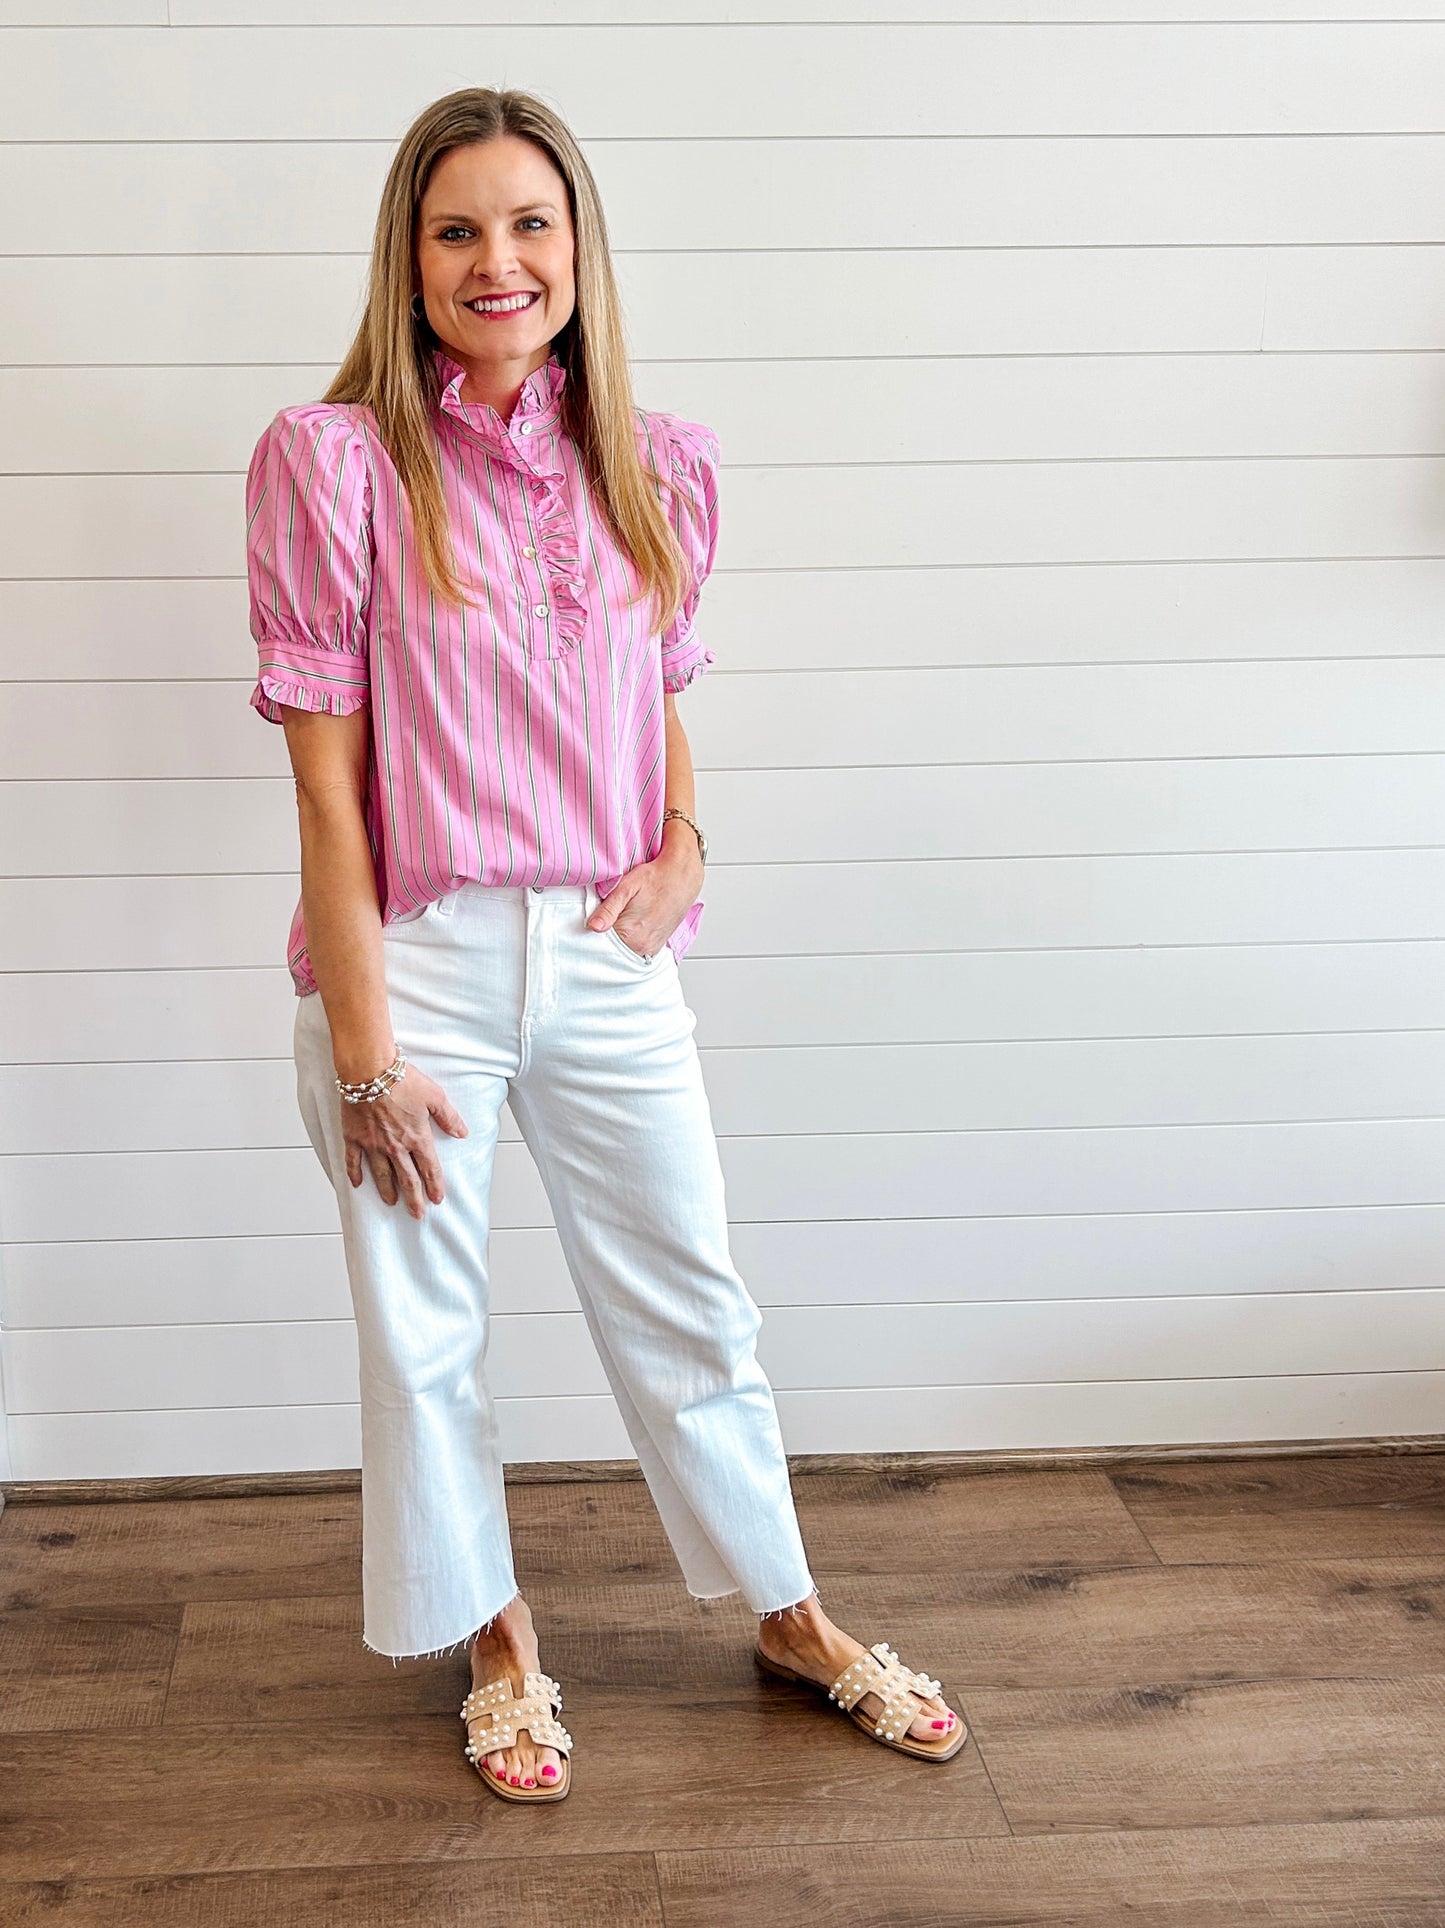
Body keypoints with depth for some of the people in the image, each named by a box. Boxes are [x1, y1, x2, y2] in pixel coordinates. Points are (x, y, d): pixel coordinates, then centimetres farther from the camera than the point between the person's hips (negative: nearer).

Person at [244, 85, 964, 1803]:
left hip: (607, 959, 3)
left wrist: (683, 845, -2)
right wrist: (362, 1040, -12)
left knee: (689, 1308, 16)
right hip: (418, 959, -3)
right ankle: (497, 1642, 36)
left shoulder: (656, 469, 3)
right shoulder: (332, 458, -9)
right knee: (424, 1335, 12)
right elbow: (325, 764, -10)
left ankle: (791, 1619, 36)